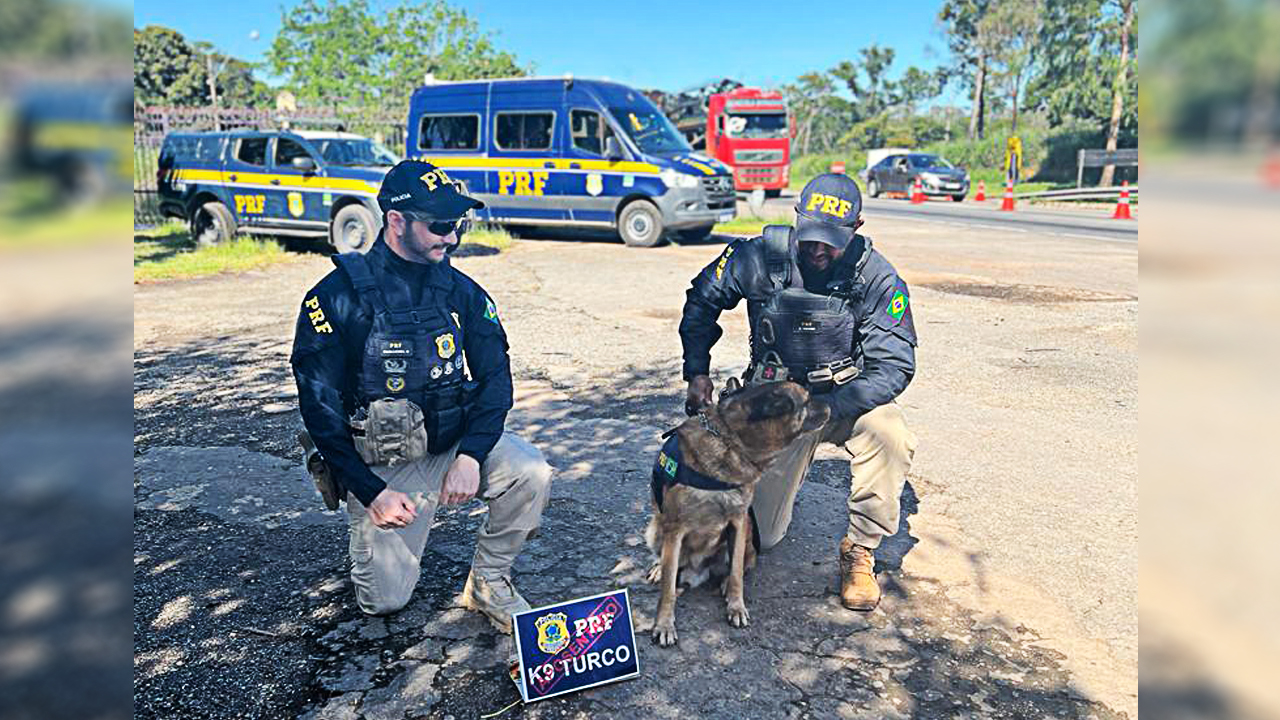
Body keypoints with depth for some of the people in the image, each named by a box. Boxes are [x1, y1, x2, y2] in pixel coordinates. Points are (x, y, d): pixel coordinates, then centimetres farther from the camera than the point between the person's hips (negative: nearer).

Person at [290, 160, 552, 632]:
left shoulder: (461, 292, -1)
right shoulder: (339, 295, -13)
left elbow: (495, 377, -1)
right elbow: (318, 405, -11)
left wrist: (471, 455, -18)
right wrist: (371, 492, -16)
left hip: (454, 442, 3)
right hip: (380, 465, -3)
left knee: (531, 474, -23)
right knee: (384, 600, -6)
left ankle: (487, 581, 2)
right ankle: (367, 523, 27)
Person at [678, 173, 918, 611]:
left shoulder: (877, 278, -17)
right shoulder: (761, 257, -14)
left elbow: (895, 366, -19)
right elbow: (702, 299, 3)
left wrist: (827, 407, -32)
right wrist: (697, 372, -5)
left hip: (847, 395, 0)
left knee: (890, 436, -36)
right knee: (759, 535, -6)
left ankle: (859, 550, -10)